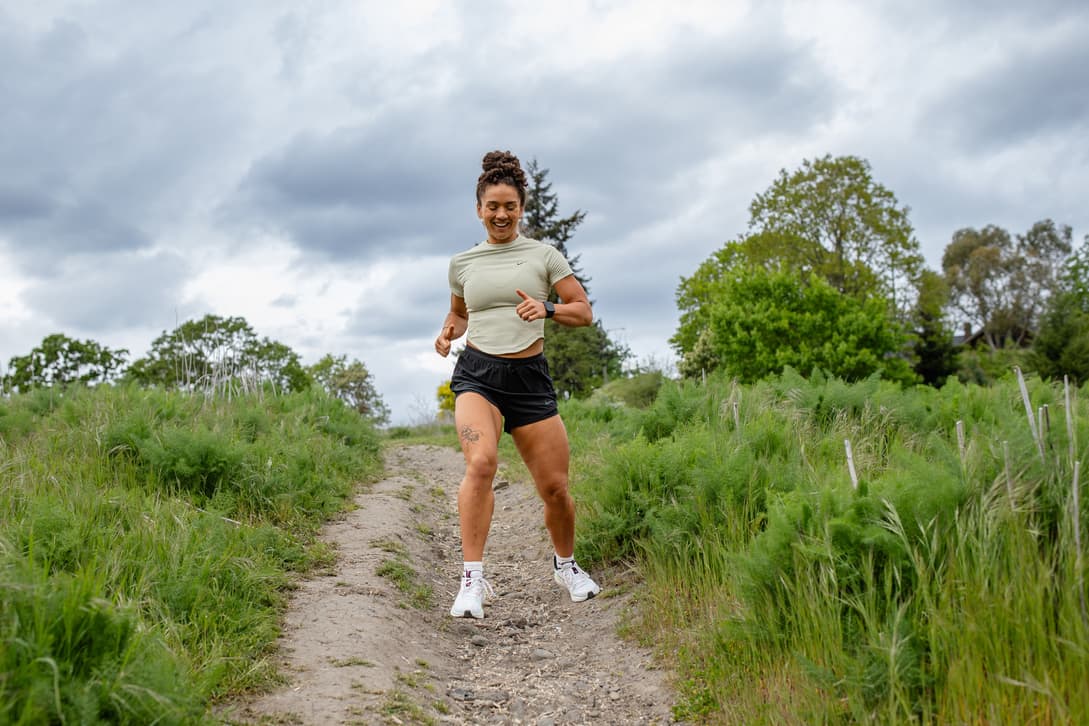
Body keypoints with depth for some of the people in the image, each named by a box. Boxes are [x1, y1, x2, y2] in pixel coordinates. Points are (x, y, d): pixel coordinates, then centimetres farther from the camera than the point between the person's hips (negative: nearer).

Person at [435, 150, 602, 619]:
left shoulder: (543, 255, 4)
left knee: (555, 486, 2)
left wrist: (546, 309, -17)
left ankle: (565, 565, 31)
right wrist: (447, 332, 4)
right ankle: (472, 580, -24)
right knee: (481, 462, -28)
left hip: (530, 378, 0)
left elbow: (584, 312, 3)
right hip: (477, 374, 0)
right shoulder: (462, 263, 11)